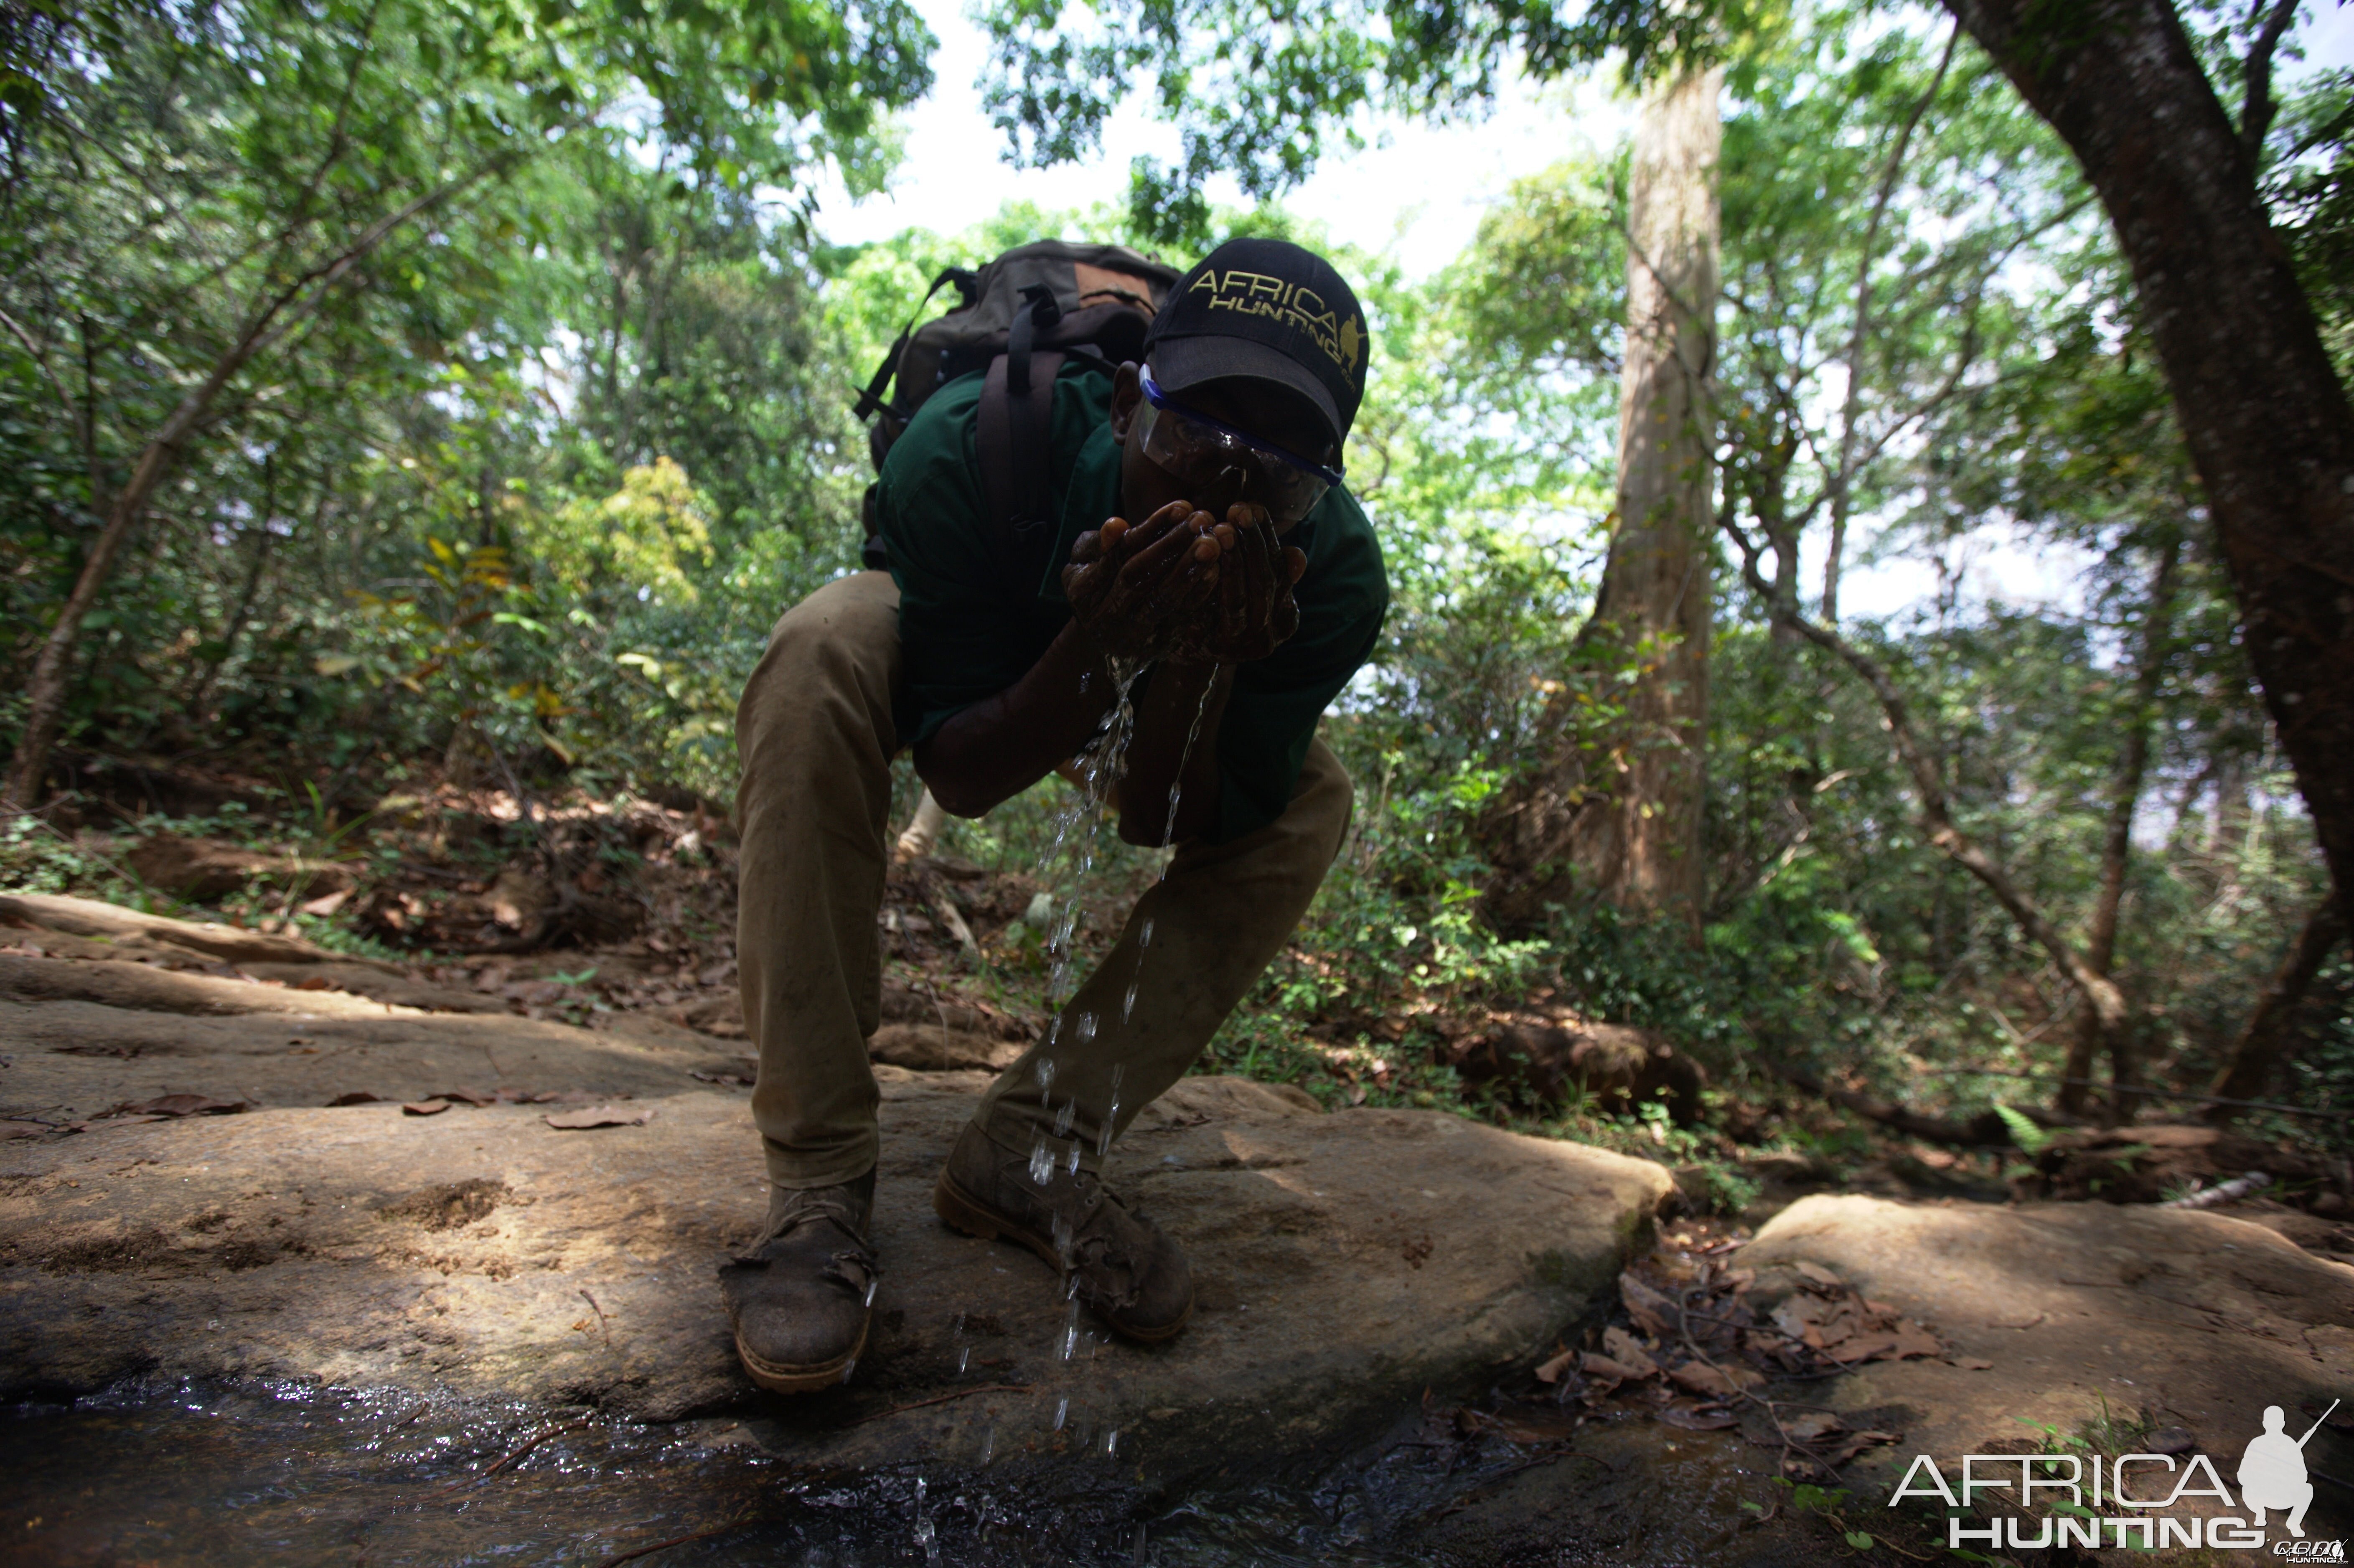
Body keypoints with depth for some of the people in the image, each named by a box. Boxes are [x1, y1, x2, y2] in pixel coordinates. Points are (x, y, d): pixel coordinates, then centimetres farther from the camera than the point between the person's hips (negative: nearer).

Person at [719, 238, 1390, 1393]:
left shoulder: (1333, 570, -29)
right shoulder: (965, 451, -35)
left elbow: (1164, 826, -25)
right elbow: (960, 781, -30)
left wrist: (1200, 665, -44)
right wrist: (1098, 646, -47)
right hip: (960, 663, -1)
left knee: (1309, 805, -22)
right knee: (823, 652, -33)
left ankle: (1028, 1153, -13)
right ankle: (817, 1180, -25)